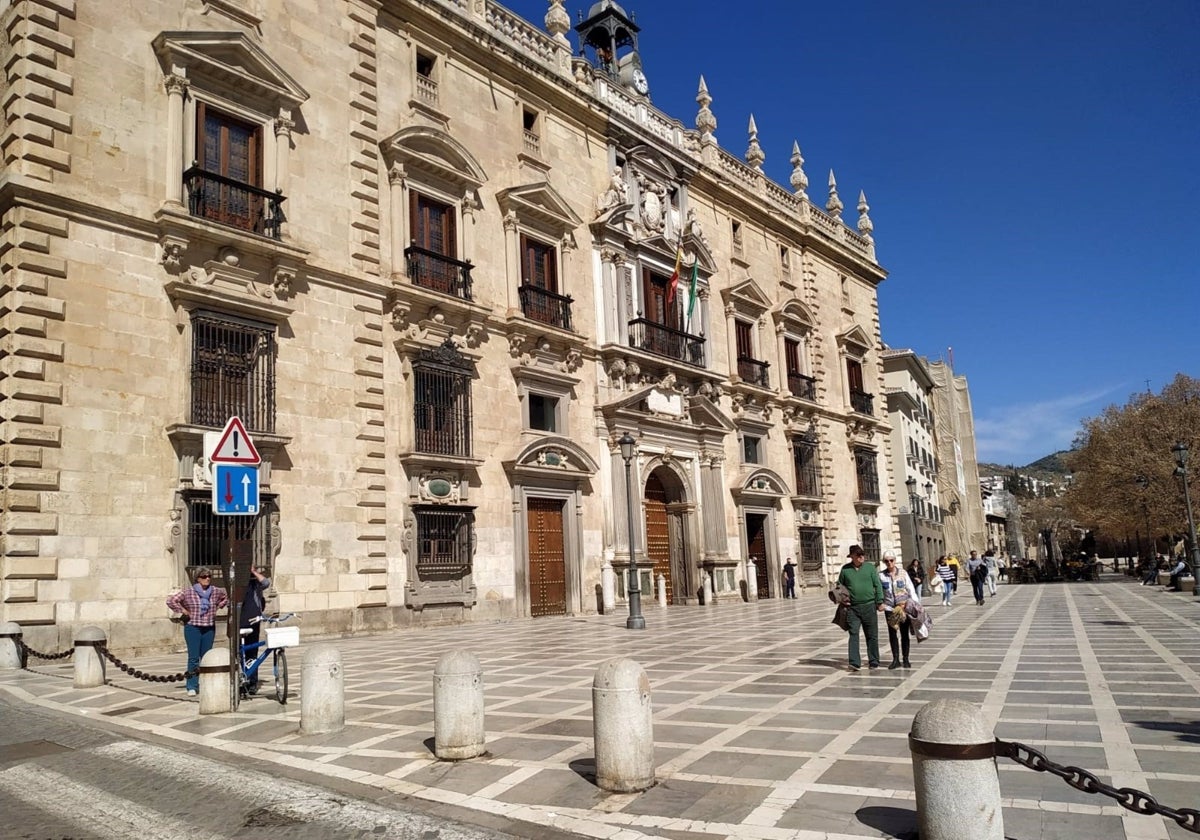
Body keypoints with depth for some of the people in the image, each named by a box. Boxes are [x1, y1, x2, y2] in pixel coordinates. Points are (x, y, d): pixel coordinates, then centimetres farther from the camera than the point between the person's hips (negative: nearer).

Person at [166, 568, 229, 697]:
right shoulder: (188, 592, -6)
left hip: (209, 628, 3)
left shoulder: (216, 591, 4)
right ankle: (192, 687, -2)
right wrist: (183, 611, -5)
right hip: (193, 628, -3)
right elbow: (171, 601, -5)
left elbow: (227, 596, 23)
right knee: (193, 657, -6)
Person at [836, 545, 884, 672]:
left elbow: (878, 585, 3)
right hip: (852, 608, 0)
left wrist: (880, 602, -2)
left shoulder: (870, 567, 3)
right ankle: (854, 662, -7)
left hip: (869, 606, 0)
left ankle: (874, 662, 17)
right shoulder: (845, 569, 5)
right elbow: (839, 586, 14)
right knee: (853, 634, -6)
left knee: (872, 636, 7)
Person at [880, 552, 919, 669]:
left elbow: (911, 589, 0)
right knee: (892, 634, 2)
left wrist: (915, 604, -6)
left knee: (904, 634, 7)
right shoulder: (881, 575, -1)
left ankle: (905, 659, 18)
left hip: (905, 607, 0)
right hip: (889, 608, 0)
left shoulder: (903, 573, 0)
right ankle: (895, 660, 11)